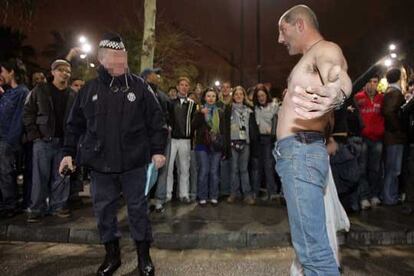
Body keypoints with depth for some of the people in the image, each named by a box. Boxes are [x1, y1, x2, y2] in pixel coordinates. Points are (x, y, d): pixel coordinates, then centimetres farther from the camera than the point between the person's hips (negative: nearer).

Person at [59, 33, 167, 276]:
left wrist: (157, 150, -7)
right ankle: (112, 255, 32)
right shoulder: (89, 89, 5)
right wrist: (69, 153, 9)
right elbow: (75, 125, 12)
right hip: (100, 163, 3)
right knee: (104, 210, 12)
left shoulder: (139, 87, -1)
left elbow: (157, 121, -1)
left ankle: (144, 256, 25)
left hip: (133, 162, -2)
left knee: (138, 208, 8)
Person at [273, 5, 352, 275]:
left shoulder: (326, 49, -5)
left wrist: (334, 97, -50)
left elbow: (342, 80, -31)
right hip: (295, 153, 11)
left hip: (301, 152, -10)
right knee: (311, 243, 18)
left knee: (314, 248, -10)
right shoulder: (310, 59, 25)